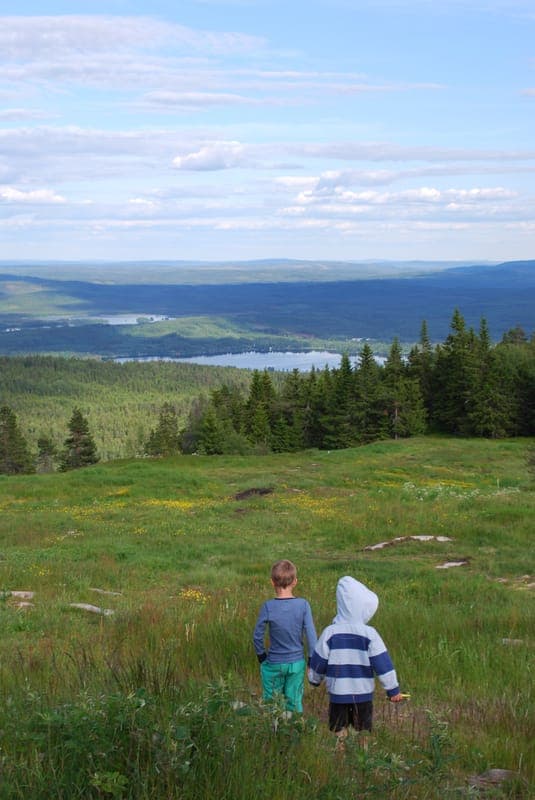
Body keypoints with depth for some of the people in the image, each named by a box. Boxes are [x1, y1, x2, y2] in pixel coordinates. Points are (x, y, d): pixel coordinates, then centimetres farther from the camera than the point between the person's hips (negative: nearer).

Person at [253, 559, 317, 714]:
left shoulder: (268, 607, -15)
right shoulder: (303, 605, -12)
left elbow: (257, 636, -8)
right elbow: (311, 634, -8)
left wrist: (261, 655, 10)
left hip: (273, 664, -1)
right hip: (297, 663, 1)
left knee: (271, 703, 14)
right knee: (295, 702, 13)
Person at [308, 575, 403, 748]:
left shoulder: (330, 632, -8)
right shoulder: (369, 634, -11)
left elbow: (318, 661, 1)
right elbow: (383, 664, -8)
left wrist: (315, 680, 20)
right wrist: (393, 690, 2)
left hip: (338, 693, 1)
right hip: (363, 694, -1)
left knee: (339, 733, 11)